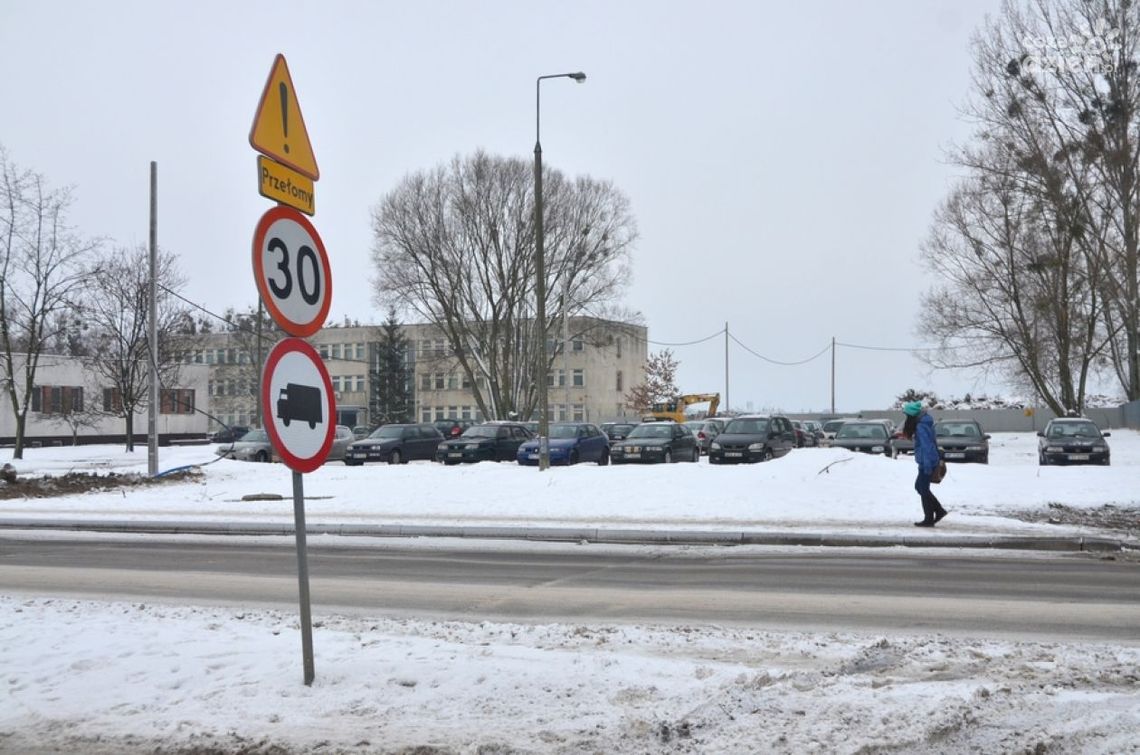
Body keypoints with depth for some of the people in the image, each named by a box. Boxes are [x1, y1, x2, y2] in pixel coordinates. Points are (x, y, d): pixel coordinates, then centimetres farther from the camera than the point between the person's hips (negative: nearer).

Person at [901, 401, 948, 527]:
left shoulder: (921, 427, -20)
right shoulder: (924, 423, 10)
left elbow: (926, 447, -24)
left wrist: (927, 466, -24)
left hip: (926, 463, -10)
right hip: (926, 462, 10)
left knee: (923, 489, -1)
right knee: (919, 487, 18)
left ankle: (929, 519, 6)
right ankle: (939, 510, 20)